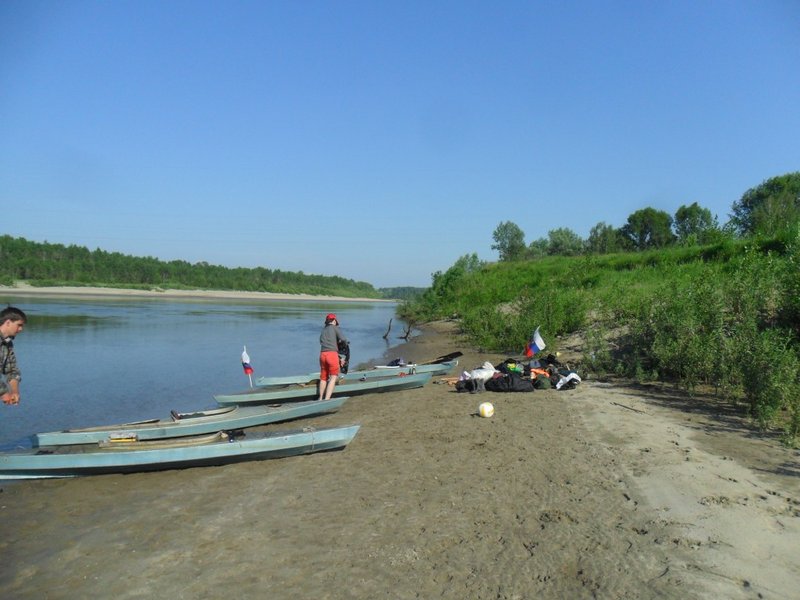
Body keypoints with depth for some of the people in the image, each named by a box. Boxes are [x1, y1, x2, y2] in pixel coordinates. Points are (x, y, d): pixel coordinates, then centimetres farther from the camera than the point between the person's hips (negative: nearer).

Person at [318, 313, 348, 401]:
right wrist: (346, 342, 19)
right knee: (333, 377, -4)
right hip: (332, 354, -6)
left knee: (323, 378, 16)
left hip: (322, 354, 6)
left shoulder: (323, 330, 23)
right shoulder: (335, 328, 6)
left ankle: (321, 398, 21)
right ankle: (327, 399, -17)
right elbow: (343, 339, -4)